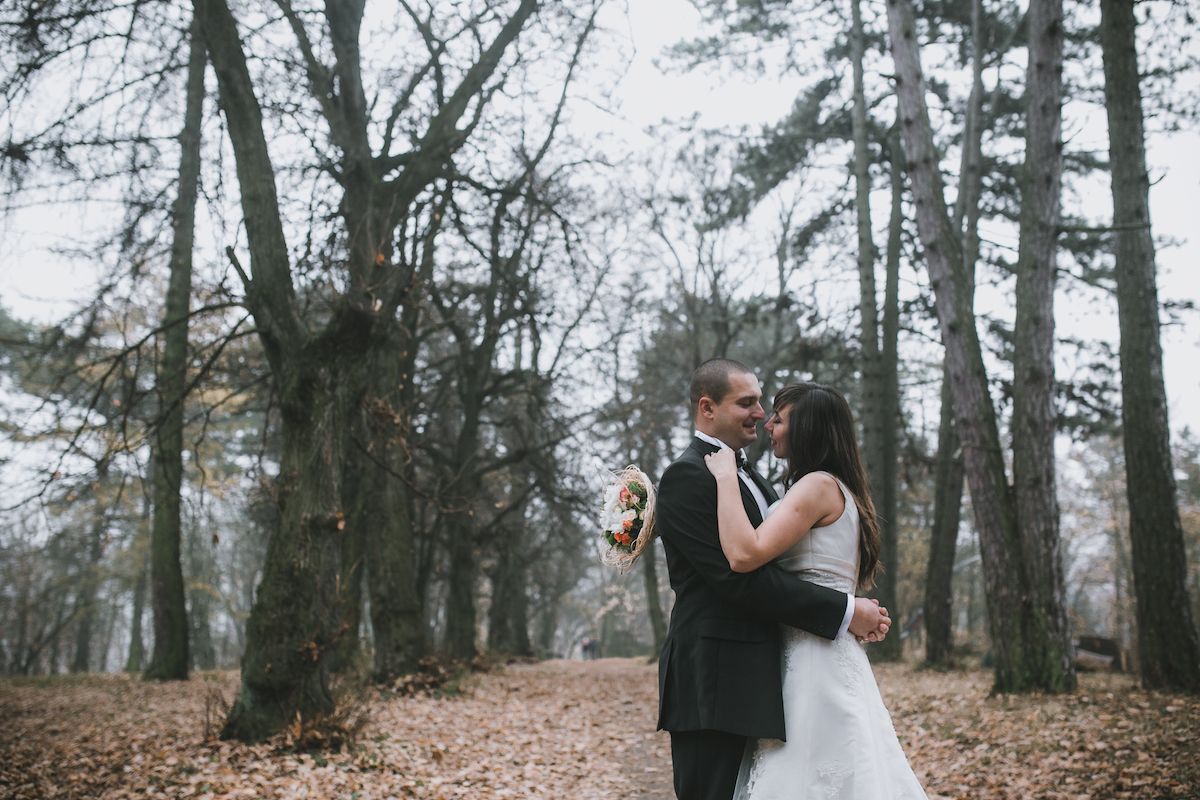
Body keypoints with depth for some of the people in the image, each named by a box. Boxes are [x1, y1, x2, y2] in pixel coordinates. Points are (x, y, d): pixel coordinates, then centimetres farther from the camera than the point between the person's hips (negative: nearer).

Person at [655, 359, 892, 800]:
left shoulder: (747, 476, 18)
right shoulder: (687, 477, -13)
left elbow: (775, 567, 14)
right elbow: (739, 577, -20)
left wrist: (858, 608, -3)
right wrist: (844, 612, -16)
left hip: (755, 683, 9)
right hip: (715, 685, -9)